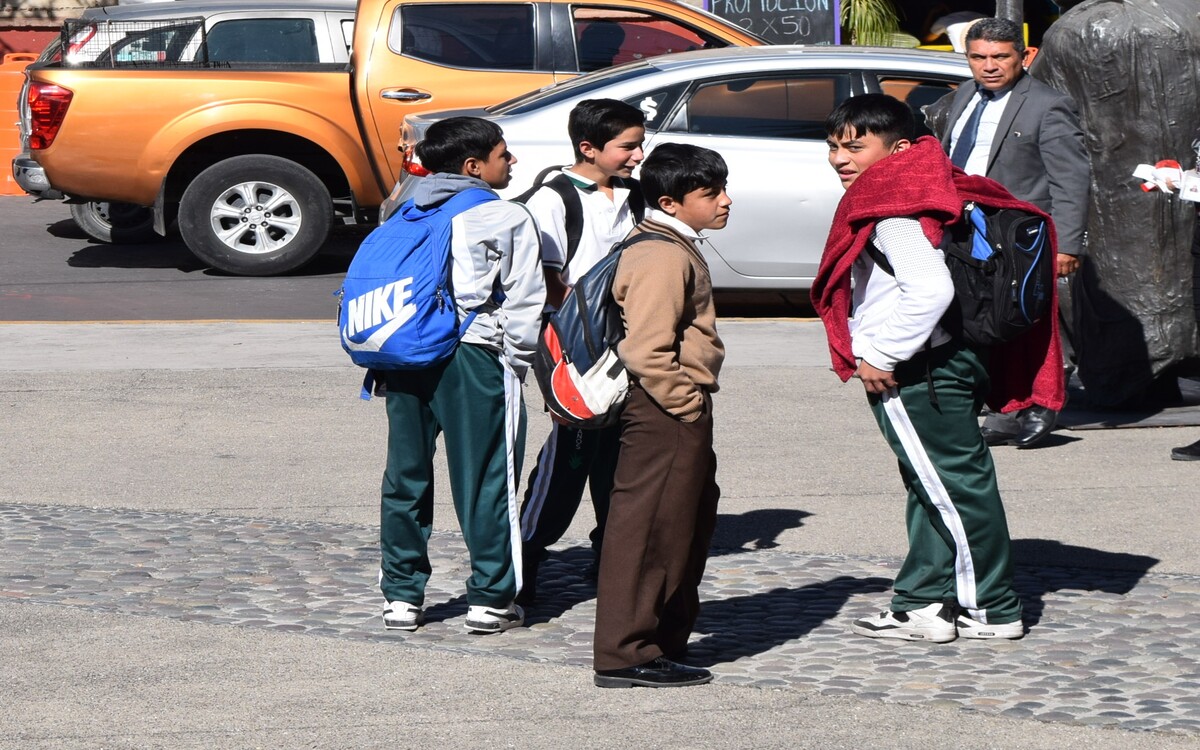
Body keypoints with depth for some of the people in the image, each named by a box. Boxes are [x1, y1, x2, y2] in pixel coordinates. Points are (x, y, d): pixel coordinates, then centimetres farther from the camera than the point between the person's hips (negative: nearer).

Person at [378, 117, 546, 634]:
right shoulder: (508, 220, -2)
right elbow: (523, 302, -4)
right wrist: (517, 360, 5)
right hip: (473, 356, -5)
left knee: (406, 476, 11)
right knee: (485, 480, 2)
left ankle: (401, 596, 13)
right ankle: (490, 599, 5)